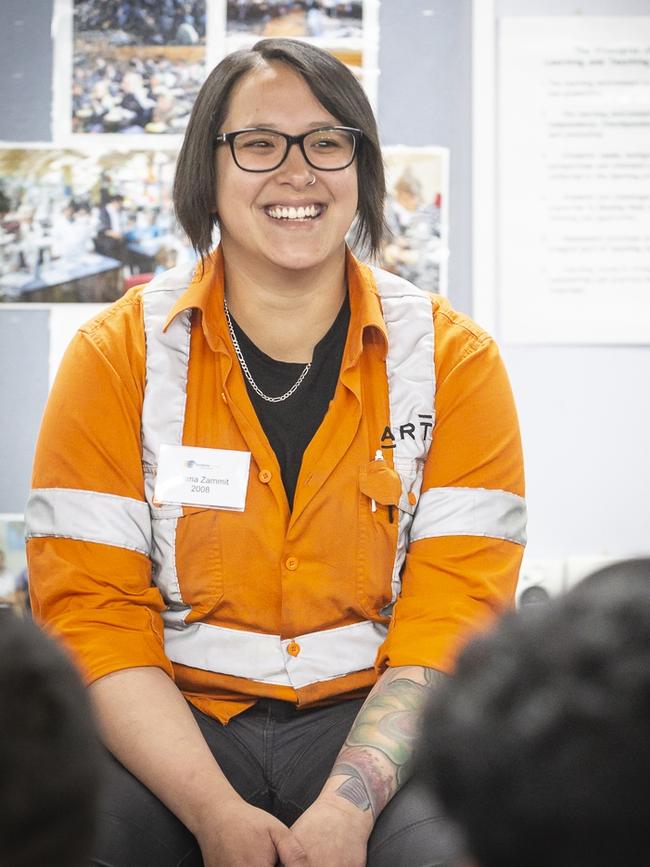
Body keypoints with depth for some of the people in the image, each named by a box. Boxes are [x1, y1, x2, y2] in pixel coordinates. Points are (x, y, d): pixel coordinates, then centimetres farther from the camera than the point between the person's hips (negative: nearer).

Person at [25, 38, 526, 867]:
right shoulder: (116, 355, 0)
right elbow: (92, 615, -6)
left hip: (371, 727, 0)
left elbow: (451, 619, -5)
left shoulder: (454, 358, 1)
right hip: (171, 730, 1)